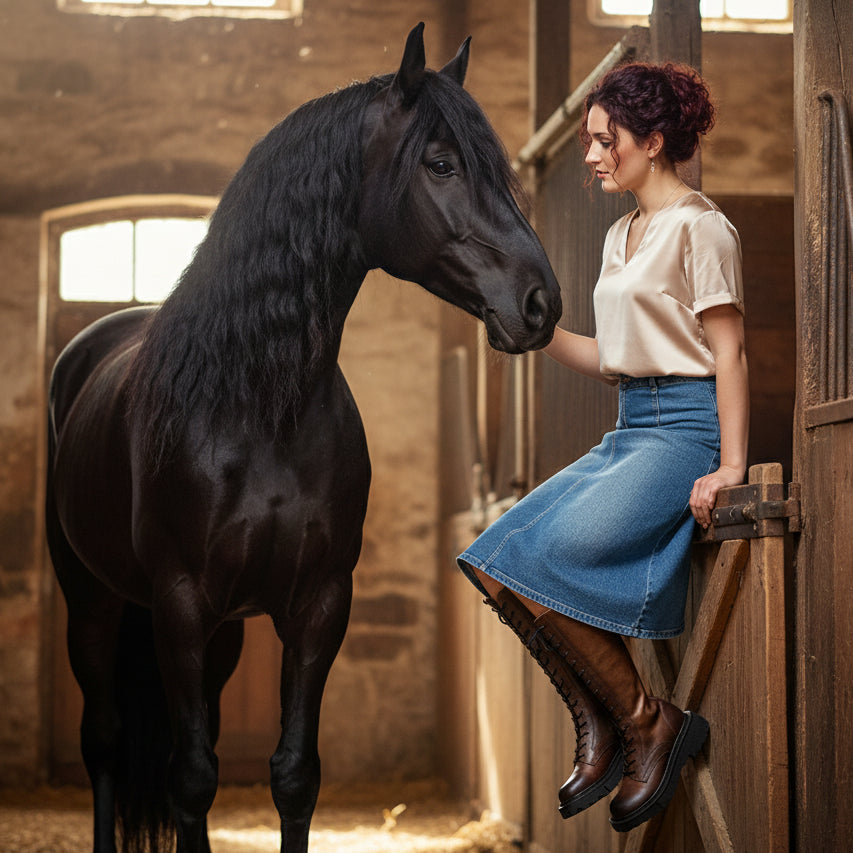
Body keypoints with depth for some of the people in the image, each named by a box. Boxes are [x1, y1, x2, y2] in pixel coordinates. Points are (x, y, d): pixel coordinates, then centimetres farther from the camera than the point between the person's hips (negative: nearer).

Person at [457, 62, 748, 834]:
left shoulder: (699, 226, -6)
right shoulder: (622, 235, 19)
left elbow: (728, 350, -11)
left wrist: (730, 467, -18)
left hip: (686, 429, -9)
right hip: (629, 431, 9)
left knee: (544, 566, -22)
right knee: (495, 561, -7)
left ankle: (646, 721, -8)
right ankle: (602, 734, -2)